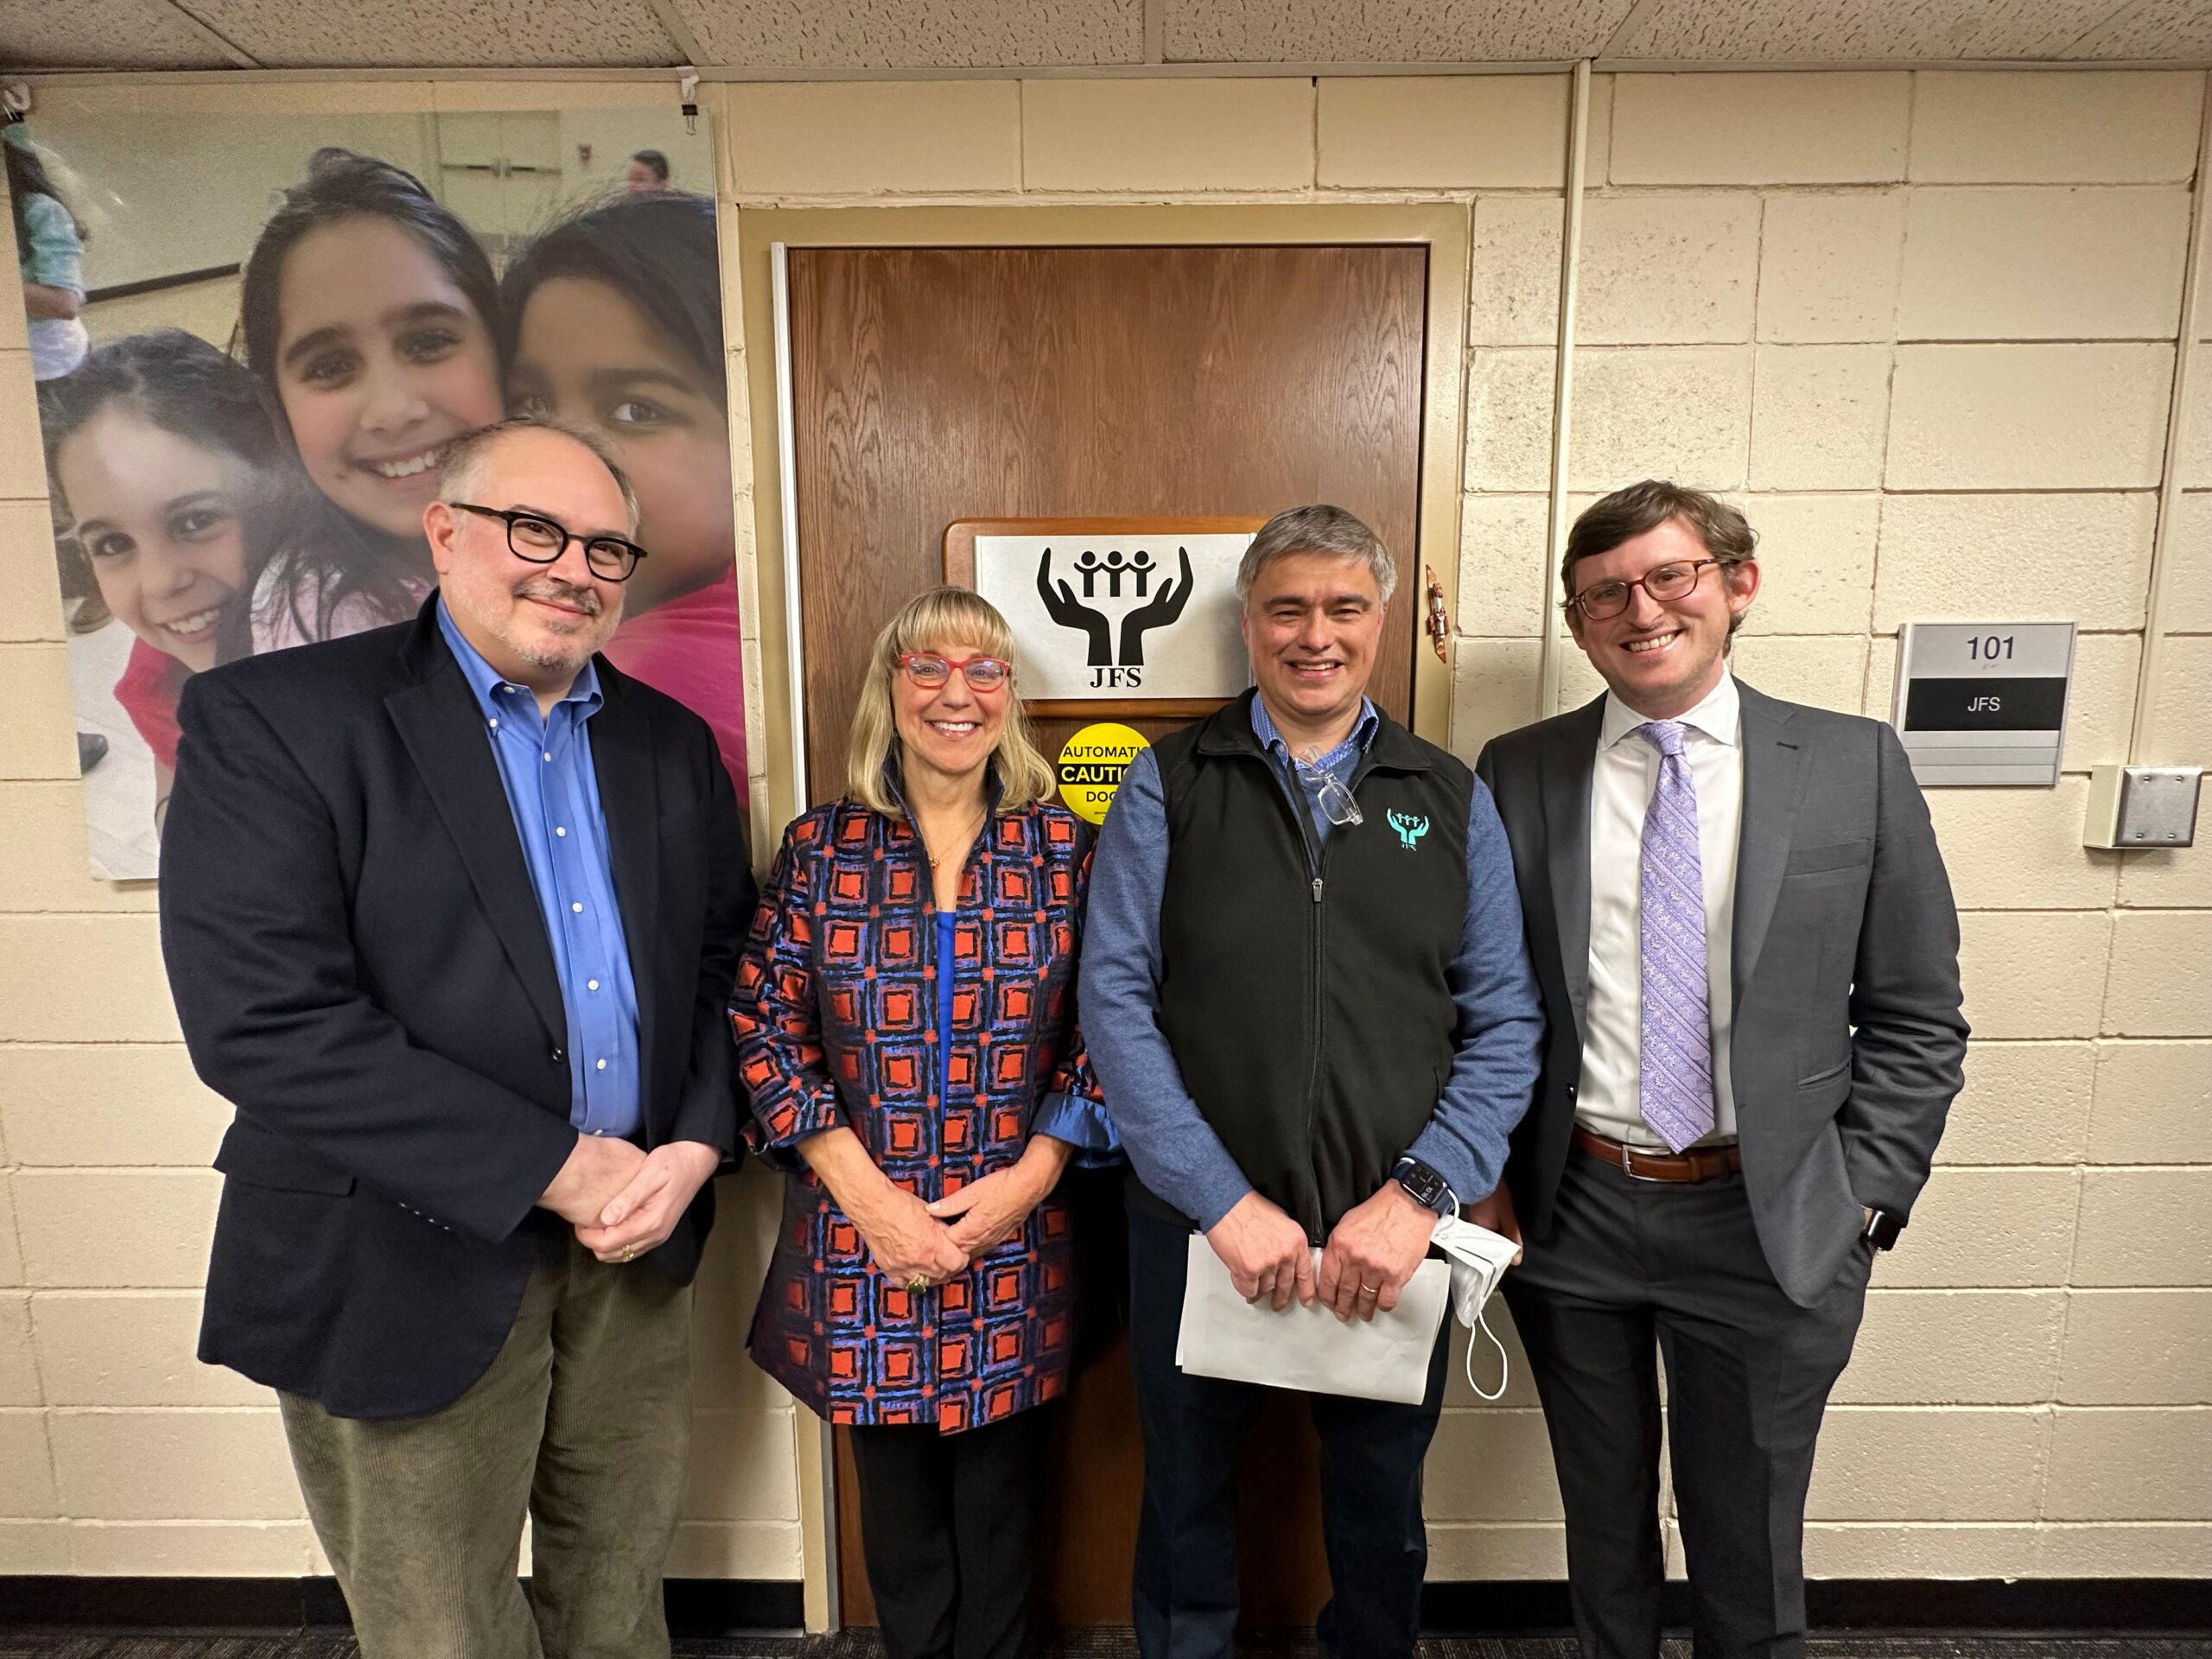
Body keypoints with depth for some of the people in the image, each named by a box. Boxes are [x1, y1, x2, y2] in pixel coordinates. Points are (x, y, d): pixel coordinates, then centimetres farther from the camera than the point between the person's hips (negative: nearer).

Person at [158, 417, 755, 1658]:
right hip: (412, 1261, -4)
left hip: (638, 1233, 5)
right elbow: (262, 1016, -19)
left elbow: (726, 965, 8)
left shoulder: (670, 742, 6)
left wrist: (698, 1147, -8)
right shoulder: (271, 719, -10)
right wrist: (554, 1169, -19)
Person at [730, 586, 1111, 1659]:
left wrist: (1026, 1179, -11)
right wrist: (867, 1194, -11)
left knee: (1002, 1490, 17)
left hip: (1015, 1241, 0)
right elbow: (764, 1028, -4)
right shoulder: (819, 848, -3)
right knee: (896, 1494, 18)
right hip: (863, 1234, 0)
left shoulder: (1064, 847, -3)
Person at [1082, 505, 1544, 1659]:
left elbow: (1505, 1022, -1)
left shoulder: (1451, 798, 2)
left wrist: (1420, 1192, -12)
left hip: (1392, 1235, 2)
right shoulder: (1167, 785, -3)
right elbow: (1115, 1001, -10)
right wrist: (1224, 1201, -15)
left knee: (1382, 1513, 23)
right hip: (1196, 1222, -1)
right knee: (1186, 1506, 20)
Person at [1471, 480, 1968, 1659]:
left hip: (1769, 1225, 0)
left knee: (1750, 1551, 17)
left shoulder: (1856, 765, -4)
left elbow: (1915, 1021, 1)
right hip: (1569, 1211, 1)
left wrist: (1861, 1202, -4)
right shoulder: (1517, 773, -2)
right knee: (1603, 1520, 21)